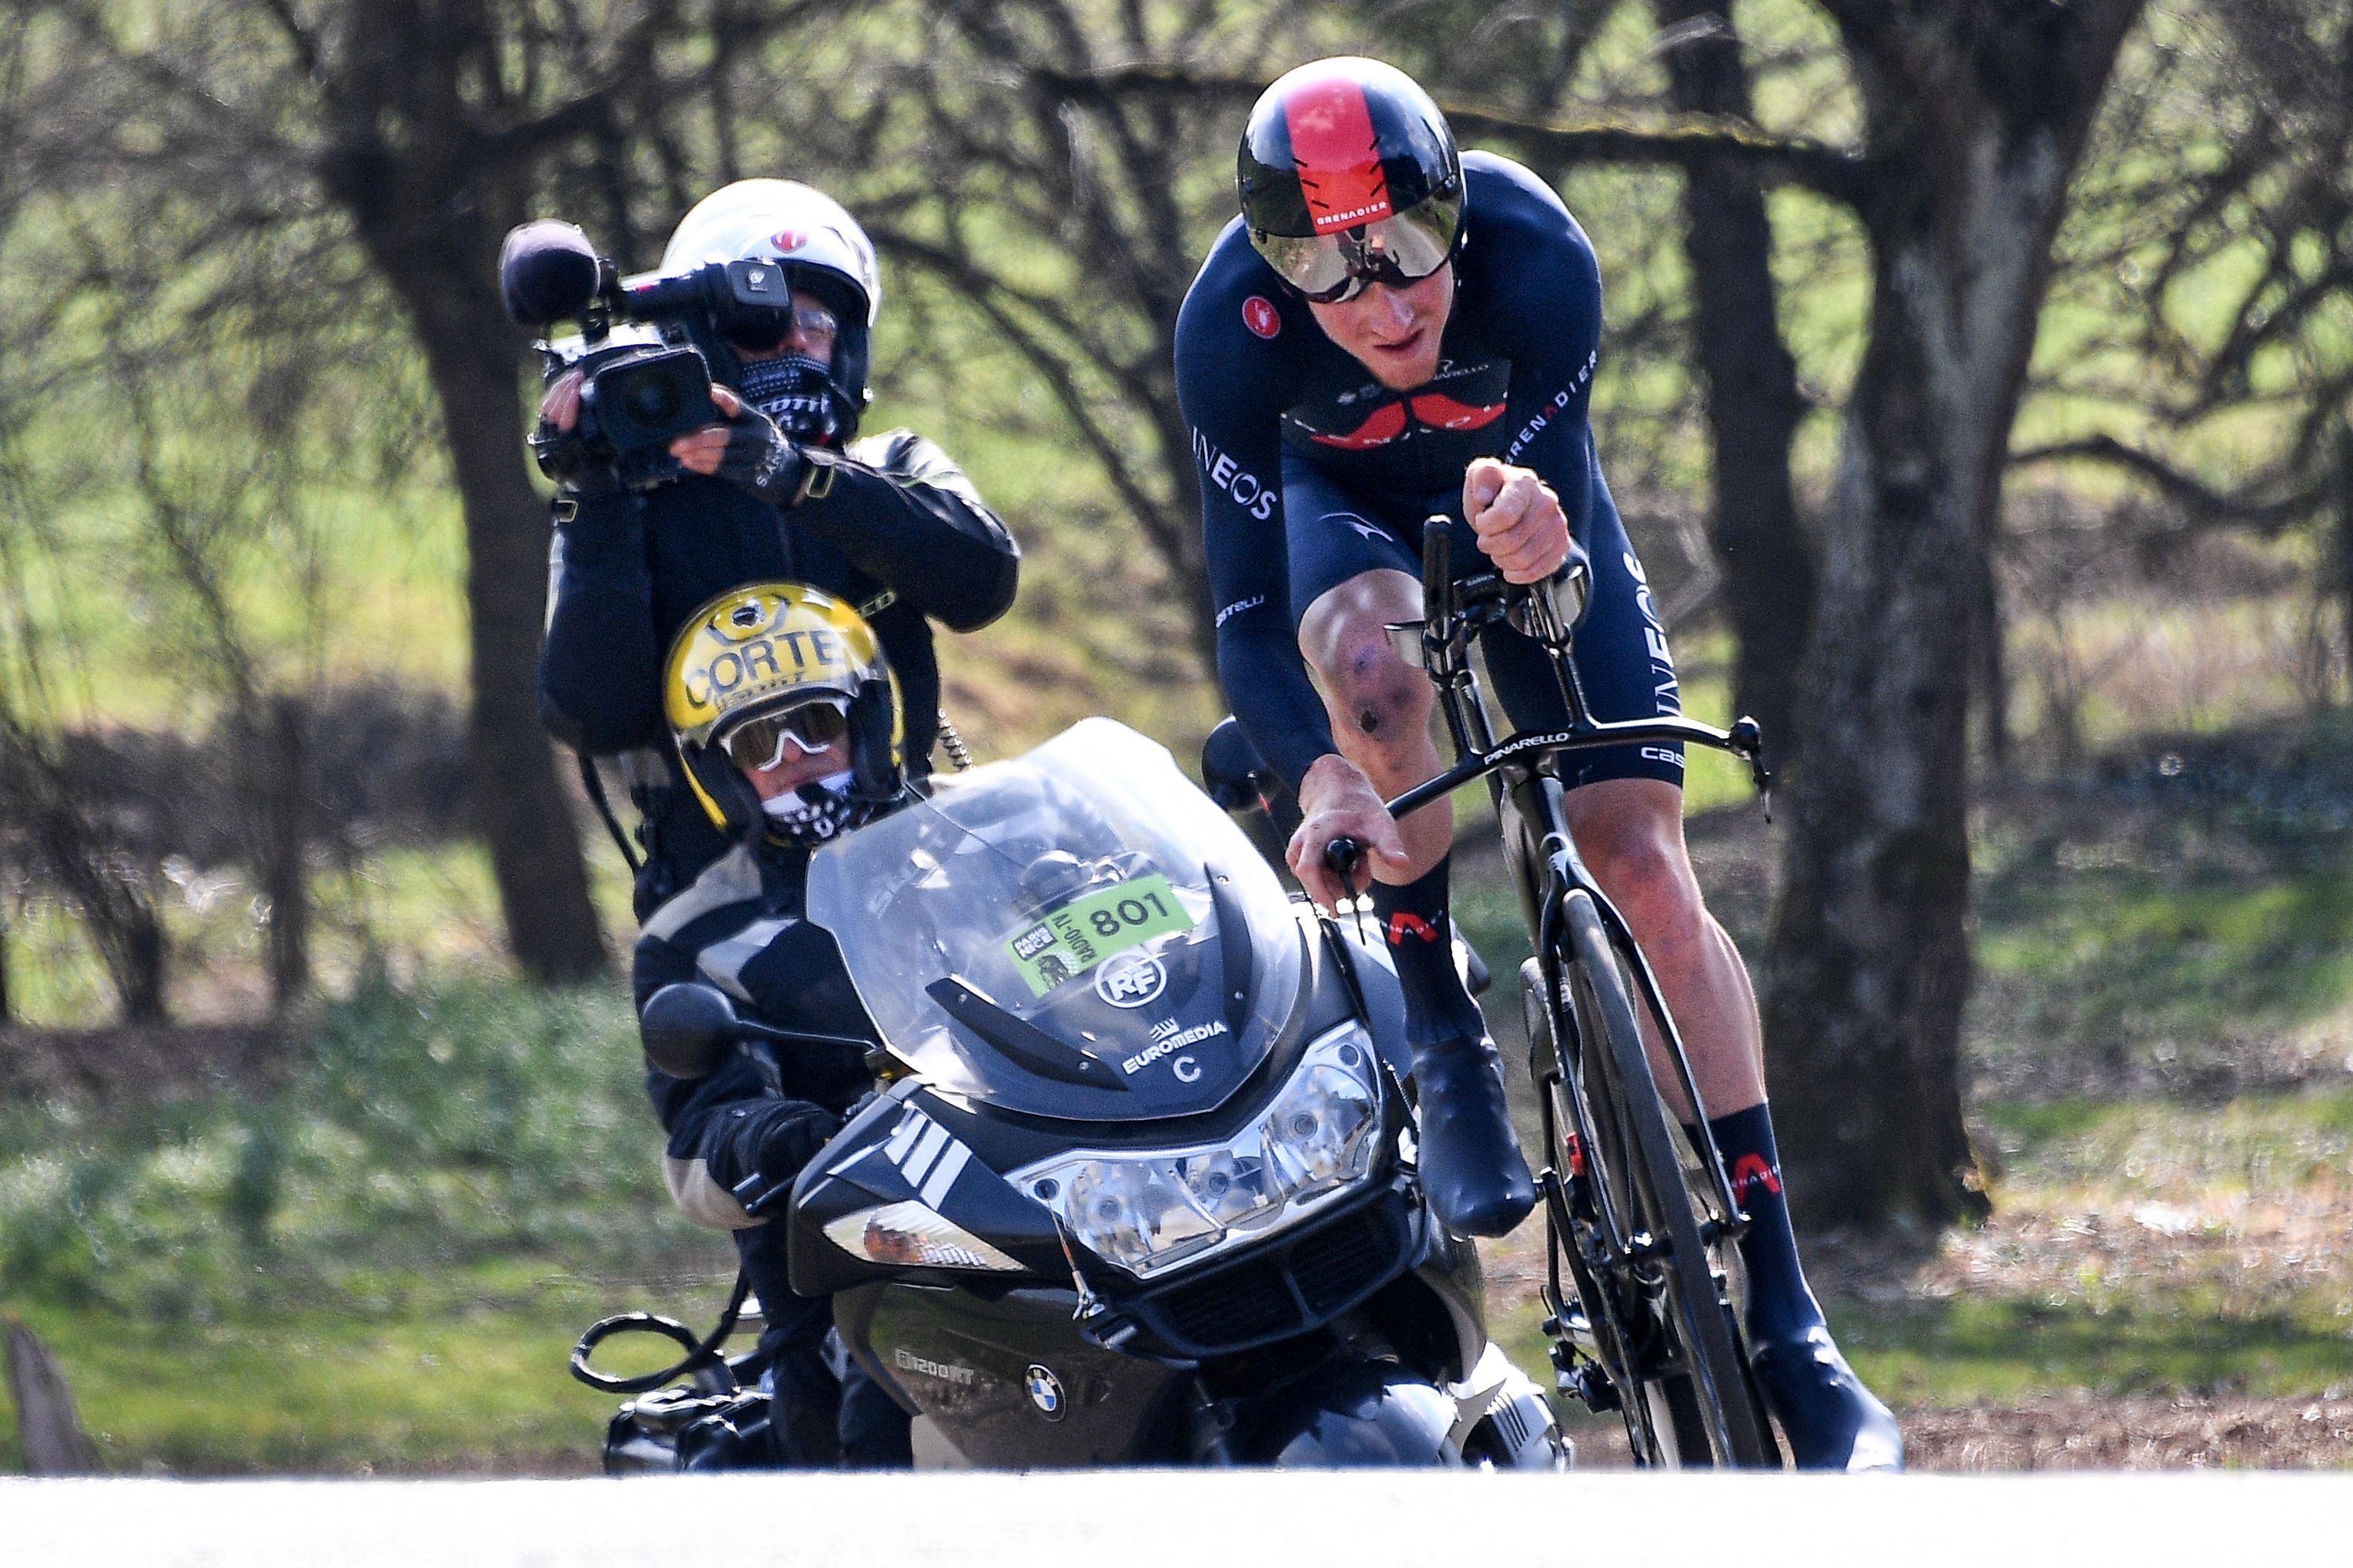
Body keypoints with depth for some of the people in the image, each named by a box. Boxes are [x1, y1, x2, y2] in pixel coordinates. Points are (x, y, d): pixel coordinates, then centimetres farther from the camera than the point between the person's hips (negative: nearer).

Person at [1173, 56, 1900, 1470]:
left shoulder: (1537, 257, -37)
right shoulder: (1232, 330, -35)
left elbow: (1560, 475, -30)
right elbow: (1249, 609, -31)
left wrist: (1540, 536, -55)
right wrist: (1320, 777, -48)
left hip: (1514, 479, 0)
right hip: (1341, 502, 0)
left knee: (1644, 863, -11)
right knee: (1367, 652, -37)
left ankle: (1786, 1324, -10)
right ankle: (1443, 1045, -16)